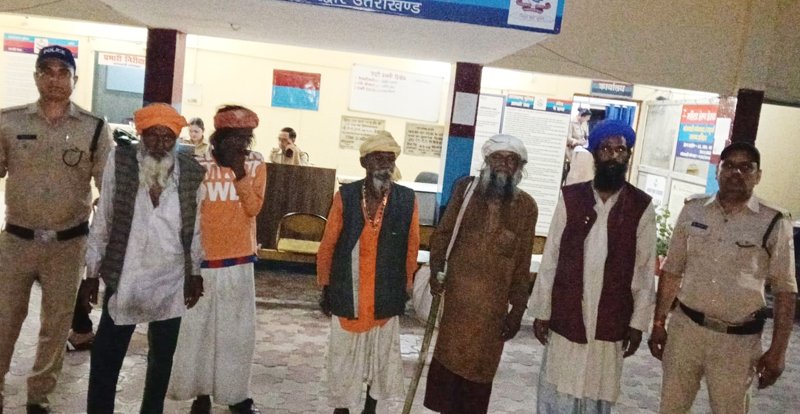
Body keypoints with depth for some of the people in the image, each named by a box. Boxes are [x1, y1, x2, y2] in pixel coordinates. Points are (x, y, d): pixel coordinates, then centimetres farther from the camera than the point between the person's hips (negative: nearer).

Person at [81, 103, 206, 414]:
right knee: (105, 358, 4)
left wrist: (195, 273, 5)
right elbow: (102, 221, -2)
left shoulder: (192, 170, -4)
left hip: (171, 281, 1)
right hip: (123, 278, -1)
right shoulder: (120, 161, -7)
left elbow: (196, 226, 4)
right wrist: (92, 273, 0)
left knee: (162, 358, 17)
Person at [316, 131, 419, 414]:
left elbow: (411, 248, 2)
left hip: (387, 295, 1)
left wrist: (405, 289, 6)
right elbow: (328, 245, -1)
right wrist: (325, 288, 2)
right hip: (347, 292, 0)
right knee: (344, 356, 13)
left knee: (381, 354, 15)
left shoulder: (407, 200, -7)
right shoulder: (345, 196, -8)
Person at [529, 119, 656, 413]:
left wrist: (638, 322, 0)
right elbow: (550, 259, 0)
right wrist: (541, 311, 0)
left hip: (611, 322, 0)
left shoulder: (642, 207, -1)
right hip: (565, 317, 0)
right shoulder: (570, 198, -1)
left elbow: (644, 269, 1)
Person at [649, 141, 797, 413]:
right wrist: (658, 324, 6)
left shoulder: (774, 224, -6)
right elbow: (672, 271, 6)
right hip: (684, 327, 2)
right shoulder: (692, 210, 1)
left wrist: (778, 351, -5)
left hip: (738, 339, -2)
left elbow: (784, 291, -2)